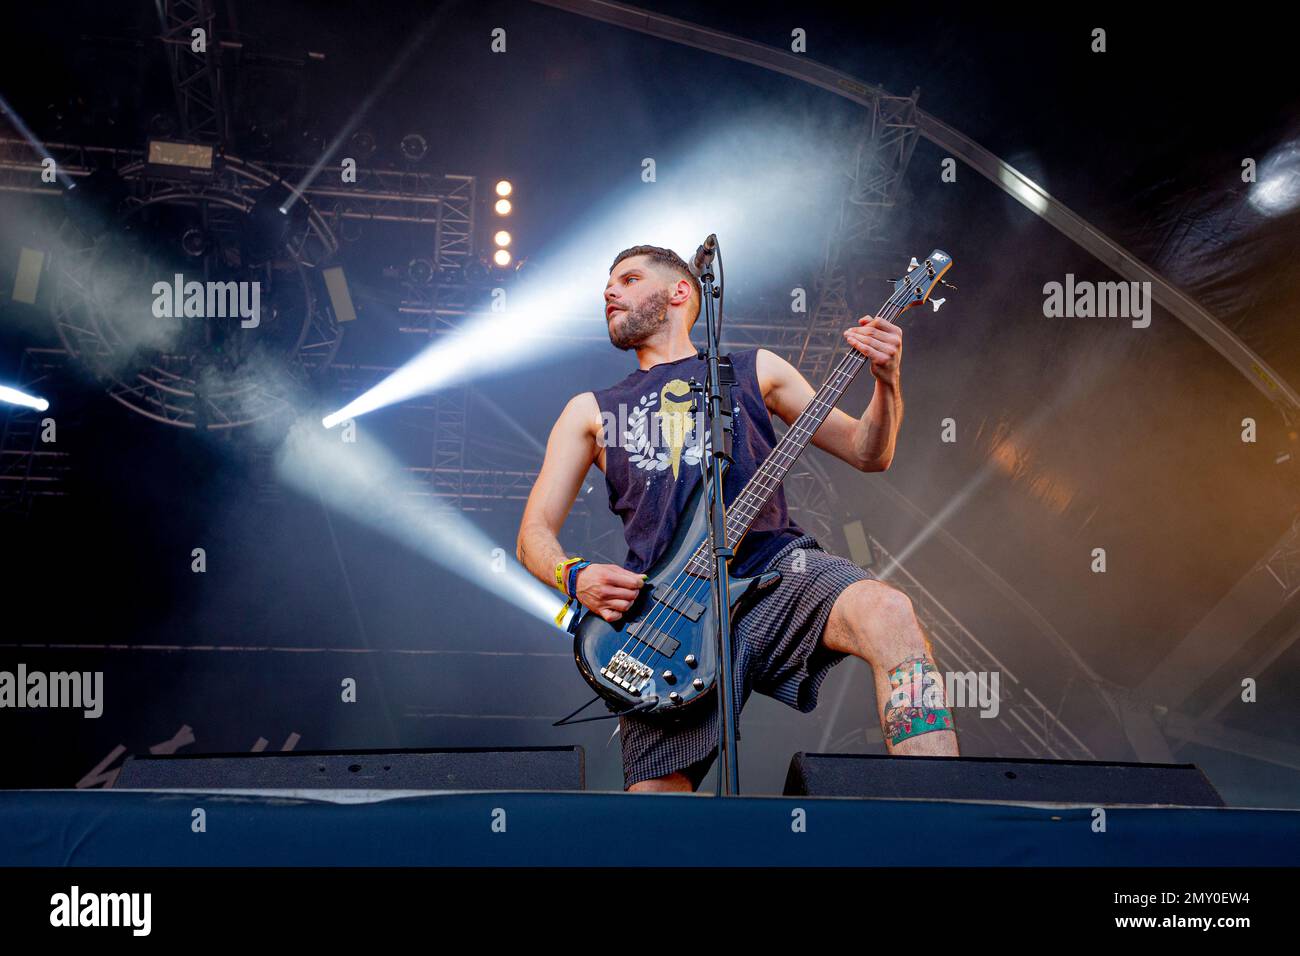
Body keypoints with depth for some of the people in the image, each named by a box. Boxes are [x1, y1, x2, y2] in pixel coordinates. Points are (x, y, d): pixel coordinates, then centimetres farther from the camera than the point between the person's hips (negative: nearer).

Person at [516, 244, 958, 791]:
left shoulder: (754, 371, 22)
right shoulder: (591, 411, 23)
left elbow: (868, 454, 21)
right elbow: (534, 532, 17)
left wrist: (887, 380, 1)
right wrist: (576, 578, -5)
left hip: (776, 569, -1)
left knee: (888, 613, -33)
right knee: (656, 789, -17)